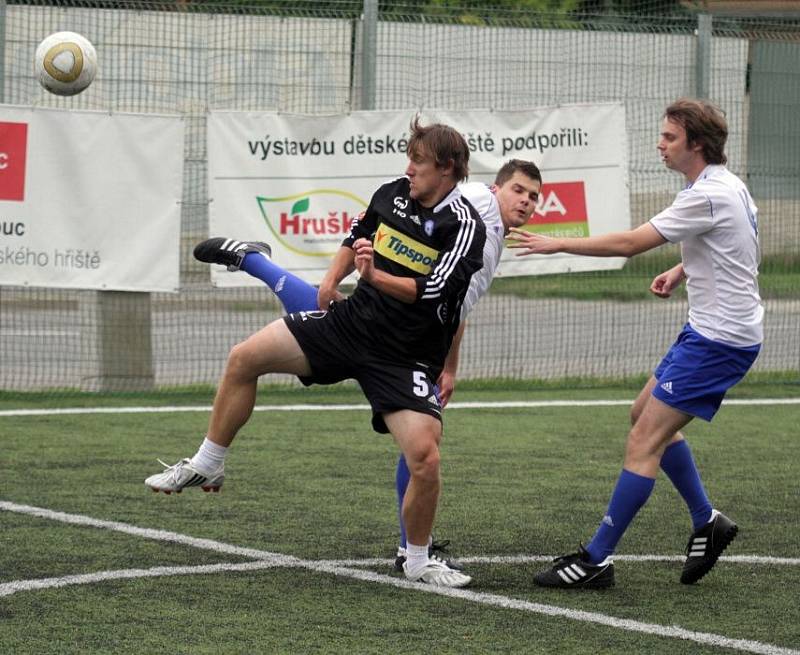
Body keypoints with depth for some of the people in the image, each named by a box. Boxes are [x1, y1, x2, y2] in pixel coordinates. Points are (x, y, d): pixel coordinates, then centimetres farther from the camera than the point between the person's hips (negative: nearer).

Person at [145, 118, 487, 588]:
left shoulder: (464, 227, -16)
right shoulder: (393, 194, 3)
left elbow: (433, 293, -26)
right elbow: (358, 236, 23)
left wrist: (377, 277, -37)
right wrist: (335, 276, 7)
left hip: (406, 359, -6)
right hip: (351, 321, 6)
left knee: (425, 457, -21)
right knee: (244, 359, 0)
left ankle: (419, 562, 3)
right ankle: (207, 466, 18)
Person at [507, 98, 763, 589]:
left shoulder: (707, 197, -21)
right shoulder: (729, 185, 9)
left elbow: (629, 243, -21)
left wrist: (557, 244, -13)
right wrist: (682, 270, 14)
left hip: (720, 340, -11)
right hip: (712, 329, 11)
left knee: (644, 441, -11)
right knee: (646, 415, 21)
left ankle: (597, 560, -9)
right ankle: (707, 522, 27)